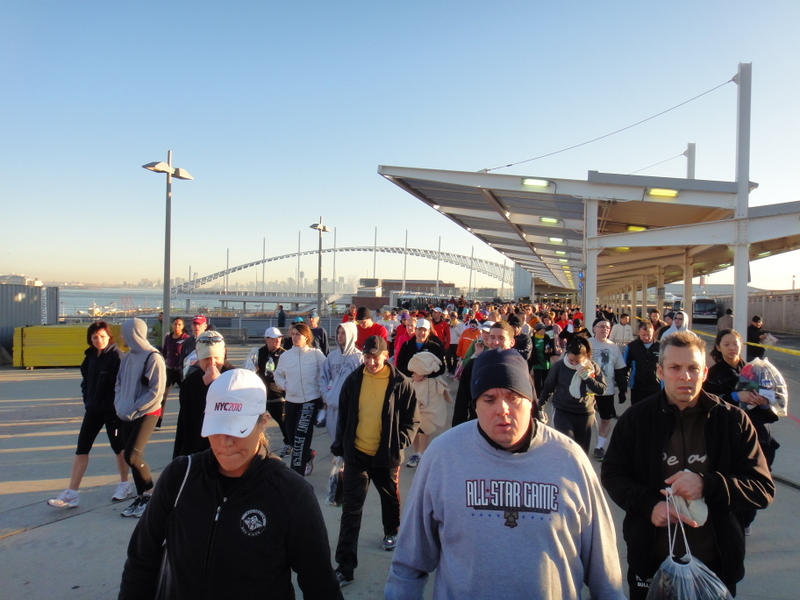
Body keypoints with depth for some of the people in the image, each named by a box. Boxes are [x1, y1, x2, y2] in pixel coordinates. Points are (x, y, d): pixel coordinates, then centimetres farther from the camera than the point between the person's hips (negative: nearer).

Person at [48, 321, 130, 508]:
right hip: (93, 409, 6)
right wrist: (87, 400, 4)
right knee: (81, 449, 5)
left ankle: (124, 485, 27)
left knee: (118, 447, 9)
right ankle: (72, 494, 10)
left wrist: (116, 406, -17)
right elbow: (86, 380, 15)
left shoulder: (116, 356, -14)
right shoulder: (90, 356, 6)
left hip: (111, 409, -6)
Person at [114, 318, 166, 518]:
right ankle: (142, 497, 22)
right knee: (133, 457, 10)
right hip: (127, 416, 7)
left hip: (146, 414, -7)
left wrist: (133, 409, -16)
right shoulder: (127, 358, 8)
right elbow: (119, 384, 17)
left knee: (132, 457, -11)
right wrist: (119, 405, 1)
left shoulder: (153, 358, -13)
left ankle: (151, 494, 8)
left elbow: (157, 391, -16)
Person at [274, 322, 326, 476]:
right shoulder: (286, 355, 3)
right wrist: (284, 385, -2)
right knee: (291, 436, 12)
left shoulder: (316, 354, -6)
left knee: (301, 436, -10)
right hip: (291, 401, 5)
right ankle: (308, 455, 41)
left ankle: (297, 473, 0)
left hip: (310, 400, -5)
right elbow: (278, 375, 16)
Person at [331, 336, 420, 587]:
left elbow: (412, 420, -3)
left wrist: (400, 444, -12)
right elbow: (343, 415, 6)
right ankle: (345, 566, 7)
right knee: (351, 507, 0)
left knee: (390, 497, 22)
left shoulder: (400, 383, -10)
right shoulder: (353, 380, -4)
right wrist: (339, 445, 6)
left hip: (386, 455, 0)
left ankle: (391, 532, 52)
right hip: (356, 453, 1)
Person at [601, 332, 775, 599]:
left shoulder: (733, 420, -5)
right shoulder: (635, 418, -5)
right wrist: (648, 505, -18)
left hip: (715, 565, 0)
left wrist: (707, 484, -23)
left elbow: (764, 489, -5)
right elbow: (612, 474, 1)